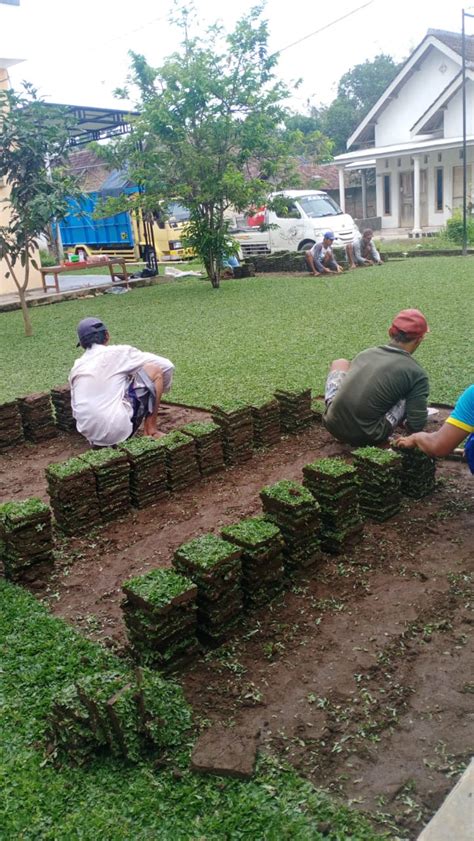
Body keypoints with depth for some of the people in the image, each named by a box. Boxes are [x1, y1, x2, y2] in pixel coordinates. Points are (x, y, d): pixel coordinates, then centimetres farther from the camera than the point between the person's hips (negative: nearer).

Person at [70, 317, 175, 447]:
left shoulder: (76, 368, 16)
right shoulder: (119, 352, 2)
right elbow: (167, 366, 5)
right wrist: (161, 390, 25)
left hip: (90, 436, 6)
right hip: (119, 431, -5)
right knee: (155, 369, 8)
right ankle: (151, 430, 9)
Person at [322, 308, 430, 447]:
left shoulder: (365, 353, 9)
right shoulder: (417, 373, -6)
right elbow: (416, 426, -5)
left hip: (332, 424, 4)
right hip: (366, 437, -4)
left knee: (340, 363, 27)